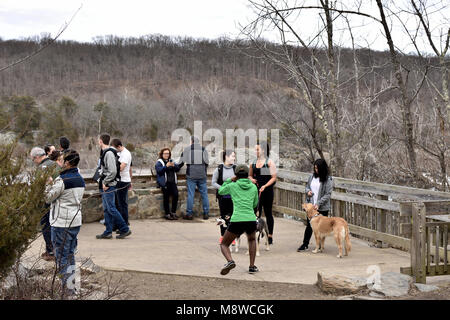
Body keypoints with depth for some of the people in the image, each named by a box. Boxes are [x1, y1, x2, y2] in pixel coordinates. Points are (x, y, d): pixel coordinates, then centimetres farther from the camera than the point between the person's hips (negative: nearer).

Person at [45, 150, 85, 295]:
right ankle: (72, 285, 23)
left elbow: (48, 197, -10)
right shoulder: (80, 179, 8)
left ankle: (67, 287, 3)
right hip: (76, 221, 8)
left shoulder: (62, 180, -18)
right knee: (71, 254, 17)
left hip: (62, 223, -8)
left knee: (62, 256, 1)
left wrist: (49, 184, 7)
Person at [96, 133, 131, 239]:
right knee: (106, 209, 12)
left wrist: (105, 183, -16)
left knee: (111, 208, -7)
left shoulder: (109, 153, -17)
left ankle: (125, 229, -1)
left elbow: (113, 171, -23)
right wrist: (103, 182, 14)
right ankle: (108, 232, 17)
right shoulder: (105, 152, 14)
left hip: (109, 186, -10)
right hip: (106, 186, 10)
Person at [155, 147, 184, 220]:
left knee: (175, 194, -17)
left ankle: (173, 212, -8)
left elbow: (177, 169, 13)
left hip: (172, 182, 4)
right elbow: (159, 170, -8)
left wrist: (174, 165, -7)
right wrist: (166, 166, -19)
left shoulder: (171, 161, 24)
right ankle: (167, 214, -10)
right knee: (166, 197, -17)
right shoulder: (159, 162, 10)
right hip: (164, 183, -4)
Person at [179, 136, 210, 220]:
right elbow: (207, 163, 9)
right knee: (204, 194, 7)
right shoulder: (203, 149, 7)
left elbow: (181, 162, 5)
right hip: (202, 175, 2)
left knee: (190, 194, 0)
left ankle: (189, 214, 2)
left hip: (191, 175, -2)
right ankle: (206, 213, 10)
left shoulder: (187, 149, 1)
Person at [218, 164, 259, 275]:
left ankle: (230, 261, -15)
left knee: (224, 245, 17)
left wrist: (229, 180, 35)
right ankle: (252, 266, 22)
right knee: (252, 239, 36)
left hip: (237, 221, -2)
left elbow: (221, 192, 30)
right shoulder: (254, 187, 14)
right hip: (251, 220, 2)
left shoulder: (232, 186, 9)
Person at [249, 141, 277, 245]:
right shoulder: (254, 162, 10)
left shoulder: (269, 162, -4)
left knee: (268, 213, 4)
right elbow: (250, 175, 20)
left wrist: (265, 186, -18)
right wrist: (251, 179, -2)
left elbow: (274, 177, -7)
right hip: (256, 190, 4)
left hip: (267, 190, -4)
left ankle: (270, 236, 13)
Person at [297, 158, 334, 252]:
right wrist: (307, 191, -3)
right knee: (309, 225, 10)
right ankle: (305, 244, 19)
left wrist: (318, 204, -20)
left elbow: (327, 195, -13)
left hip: (322, 208, -4)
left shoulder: (328, 180, -10)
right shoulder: (312, 176, 7)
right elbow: (307, 186, 21)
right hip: (311, 205, 5)